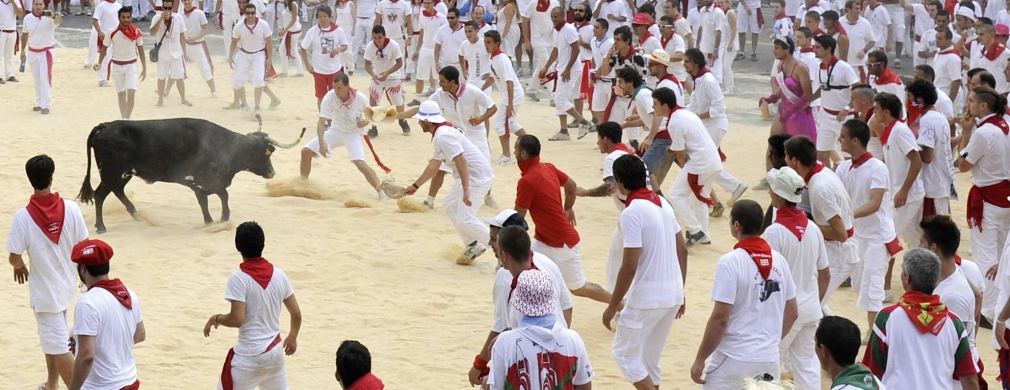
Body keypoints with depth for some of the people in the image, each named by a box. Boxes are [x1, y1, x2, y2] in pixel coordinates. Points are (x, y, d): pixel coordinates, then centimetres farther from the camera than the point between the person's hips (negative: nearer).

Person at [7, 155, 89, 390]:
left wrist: (20, 266, 9)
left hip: (44, 291, -5)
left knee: (58, 347, 1)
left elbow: (14, 258, -15)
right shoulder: (70, 209, -14)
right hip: (66, 286, 5)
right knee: (53, 339, 26)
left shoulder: (23, 217, -21)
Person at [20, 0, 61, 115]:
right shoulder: (28, 18, -1)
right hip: (32, 52, 4)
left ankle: (46, 105, -10)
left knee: (45, 77, -12)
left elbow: (59, 20, -38)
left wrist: (53, 16, -60)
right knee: (36, 79, 11)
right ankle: (39, 103, 22)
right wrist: (22, 50, 14)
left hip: (46, 52, -4)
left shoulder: (49, 18, -16)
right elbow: (25, 34, 12)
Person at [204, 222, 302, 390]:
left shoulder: (239, 278, -16)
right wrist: (292, 337, 25)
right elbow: (296, 314, 6)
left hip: (249, 355, -6)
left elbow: (237, 319, -21)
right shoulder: (278, 275, 1)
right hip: (275, 351, 6)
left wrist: (215, 319, -1)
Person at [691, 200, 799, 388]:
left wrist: (700, 359, -8)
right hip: (770, 359, 6)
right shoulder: (778, 260, 5)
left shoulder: (731, 262, -14)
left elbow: (720, 318, -16)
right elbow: (791, 313, 12)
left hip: (734, 360, -6)